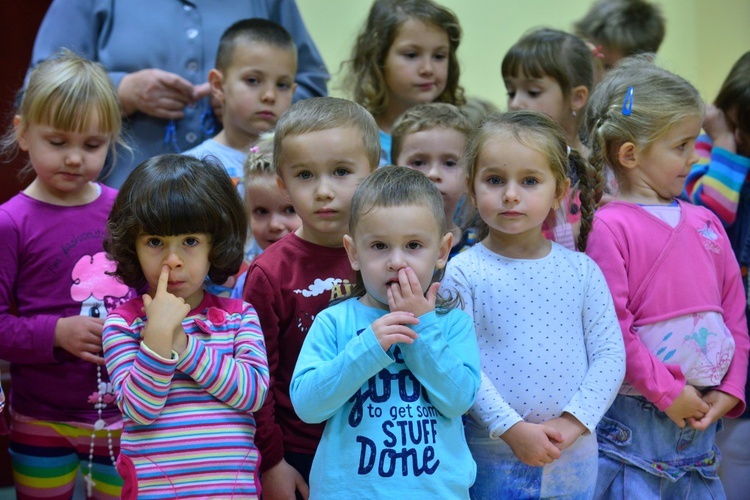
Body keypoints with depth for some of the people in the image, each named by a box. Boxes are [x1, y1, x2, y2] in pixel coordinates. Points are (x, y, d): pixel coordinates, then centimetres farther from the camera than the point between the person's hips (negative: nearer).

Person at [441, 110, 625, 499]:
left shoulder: (582, 270, 3)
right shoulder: (462, 273, -6)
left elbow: (609, 354, 1)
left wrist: (572, 423, -10)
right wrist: (511, 428, -16)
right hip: (490, 458, -3)